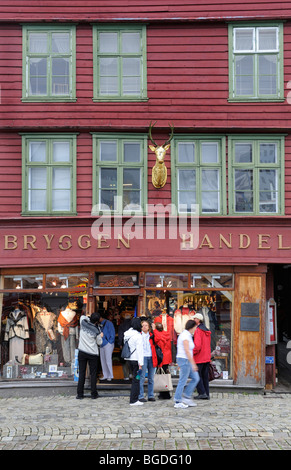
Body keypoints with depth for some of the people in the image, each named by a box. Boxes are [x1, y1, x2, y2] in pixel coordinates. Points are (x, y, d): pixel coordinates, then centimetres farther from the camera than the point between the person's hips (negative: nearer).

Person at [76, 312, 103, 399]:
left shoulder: (83, 323, -7)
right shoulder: (97, 331, -13)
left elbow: (83, 316, 17)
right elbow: (99, 343, 2)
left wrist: (90, 319, 12)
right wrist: (101, 336, 19)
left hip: (82, 352, 3)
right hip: (93, 354, -3)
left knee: (81, 373, 6)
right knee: (93, 374, 7)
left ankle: (80, 394, 7)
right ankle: (94, 394, 11)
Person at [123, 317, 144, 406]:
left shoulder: (127, 334, 7)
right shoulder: (138, 336, -15)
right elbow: (139, 350, -16)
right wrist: (140, 364, -15)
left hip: (129, 359, 8)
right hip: (136, 359, -8)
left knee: (135, 378, 17)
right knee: (136, 379, -2)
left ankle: (134, 399, 22)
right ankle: (133, 400, 0)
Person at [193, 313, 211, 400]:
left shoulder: (198, 330, -15)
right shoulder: (207, 331, 12)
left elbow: (197, 345, -22)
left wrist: (192, 353, -9)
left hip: (199, 357, -8)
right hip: (207, 357, 8)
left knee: (197, 375, 0)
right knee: (205, 376, 11)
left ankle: (202, 393, -5)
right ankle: (206, 394, 13)